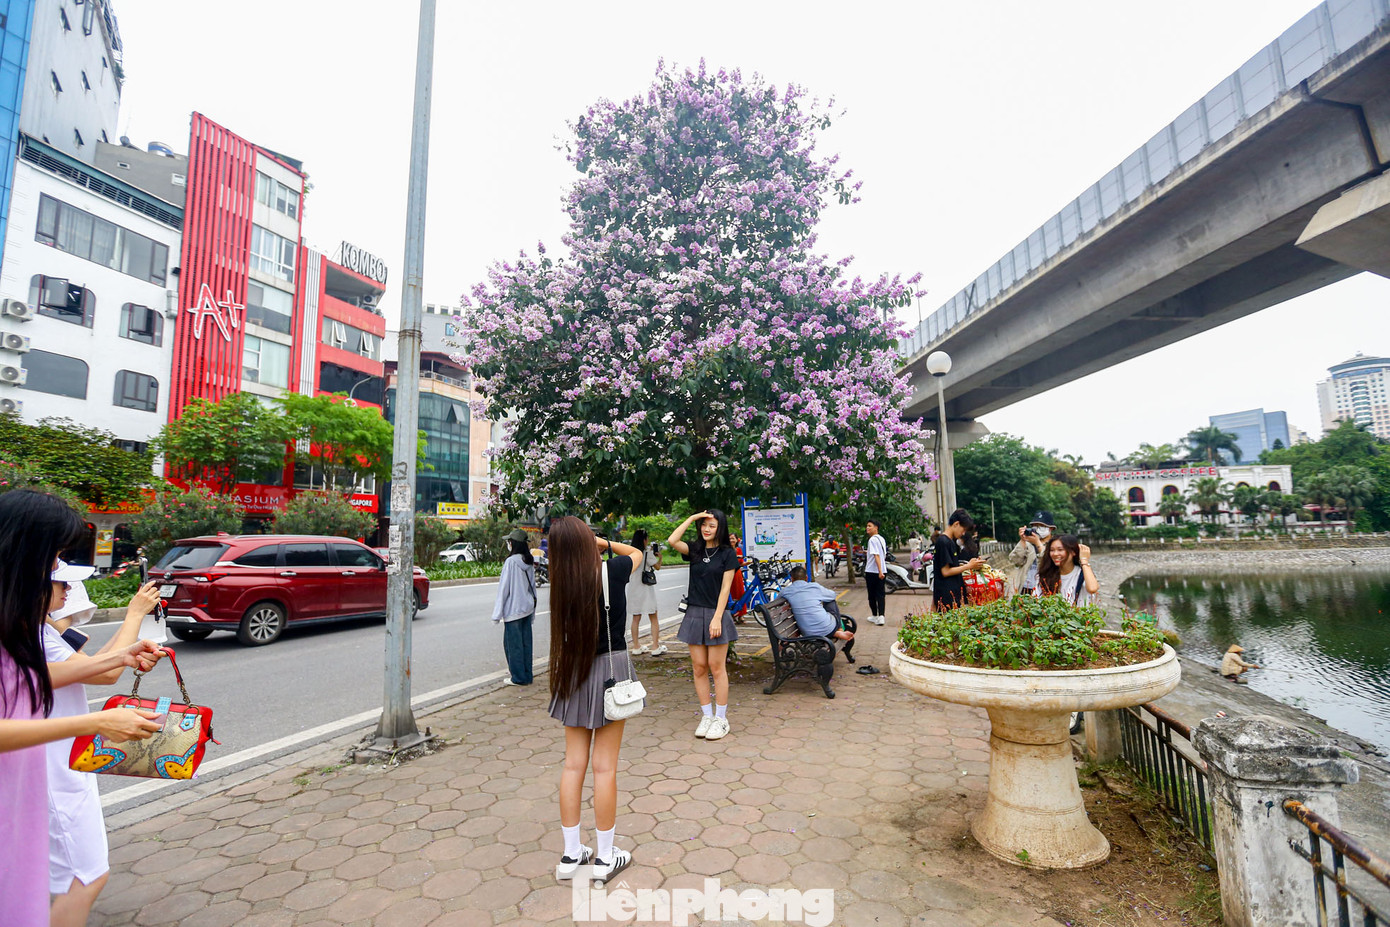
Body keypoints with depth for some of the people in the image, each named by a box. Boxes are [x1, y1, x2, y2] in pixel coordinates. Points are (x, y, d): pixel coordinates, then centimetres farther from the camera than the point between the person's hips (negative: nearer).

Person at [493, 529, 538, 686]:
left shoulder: (511, 561, -15)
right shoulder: (530, 562, 5)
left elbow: (504, 587, -13)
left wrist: (497, 613, -7)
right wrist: (533, 613, 19)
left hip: (513, 609, -7)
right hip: (527, 608, 7)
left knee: (513, 643, 4)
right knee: (525, 642, 13)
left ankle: (518, 677, 11)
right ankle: (527, 676, 20)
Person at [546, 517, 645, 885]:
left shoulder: (562, 581, -8)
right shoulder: (612, 571, -15)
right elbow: (637, 554, 6)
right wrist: (605, 543, 13)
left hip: (574, 672, 4)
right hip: (610, 668, -3)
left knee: (573, 764, 13)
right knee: (605, 767, 7)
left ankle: (571, 855, 26)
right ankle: (604, 857, 21)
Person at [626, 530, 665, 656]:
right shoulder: (647, 553, -11)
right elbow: (657, 567, -3)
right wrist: (660, 557, 13)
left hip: (633, 588, 5)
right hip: (645, 588, -5)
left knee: (636, 618, 12)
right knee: (653, 619, 5)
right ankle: (655, 647, 3)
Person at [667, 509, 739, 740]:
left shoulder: (727, 553, -2)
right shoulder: (695, 551, 8)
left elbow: (725, 587, -7)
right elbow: (672, 540, -9)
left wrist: (717, 618, -15)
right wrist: (691, 518, -6)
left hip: (715, 613, -4)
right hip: (694, 613, 4)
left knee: (716, 667, 1)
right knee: (699, 667, 7)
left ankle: (721, 719, 13)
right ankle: (706, 716, 19)